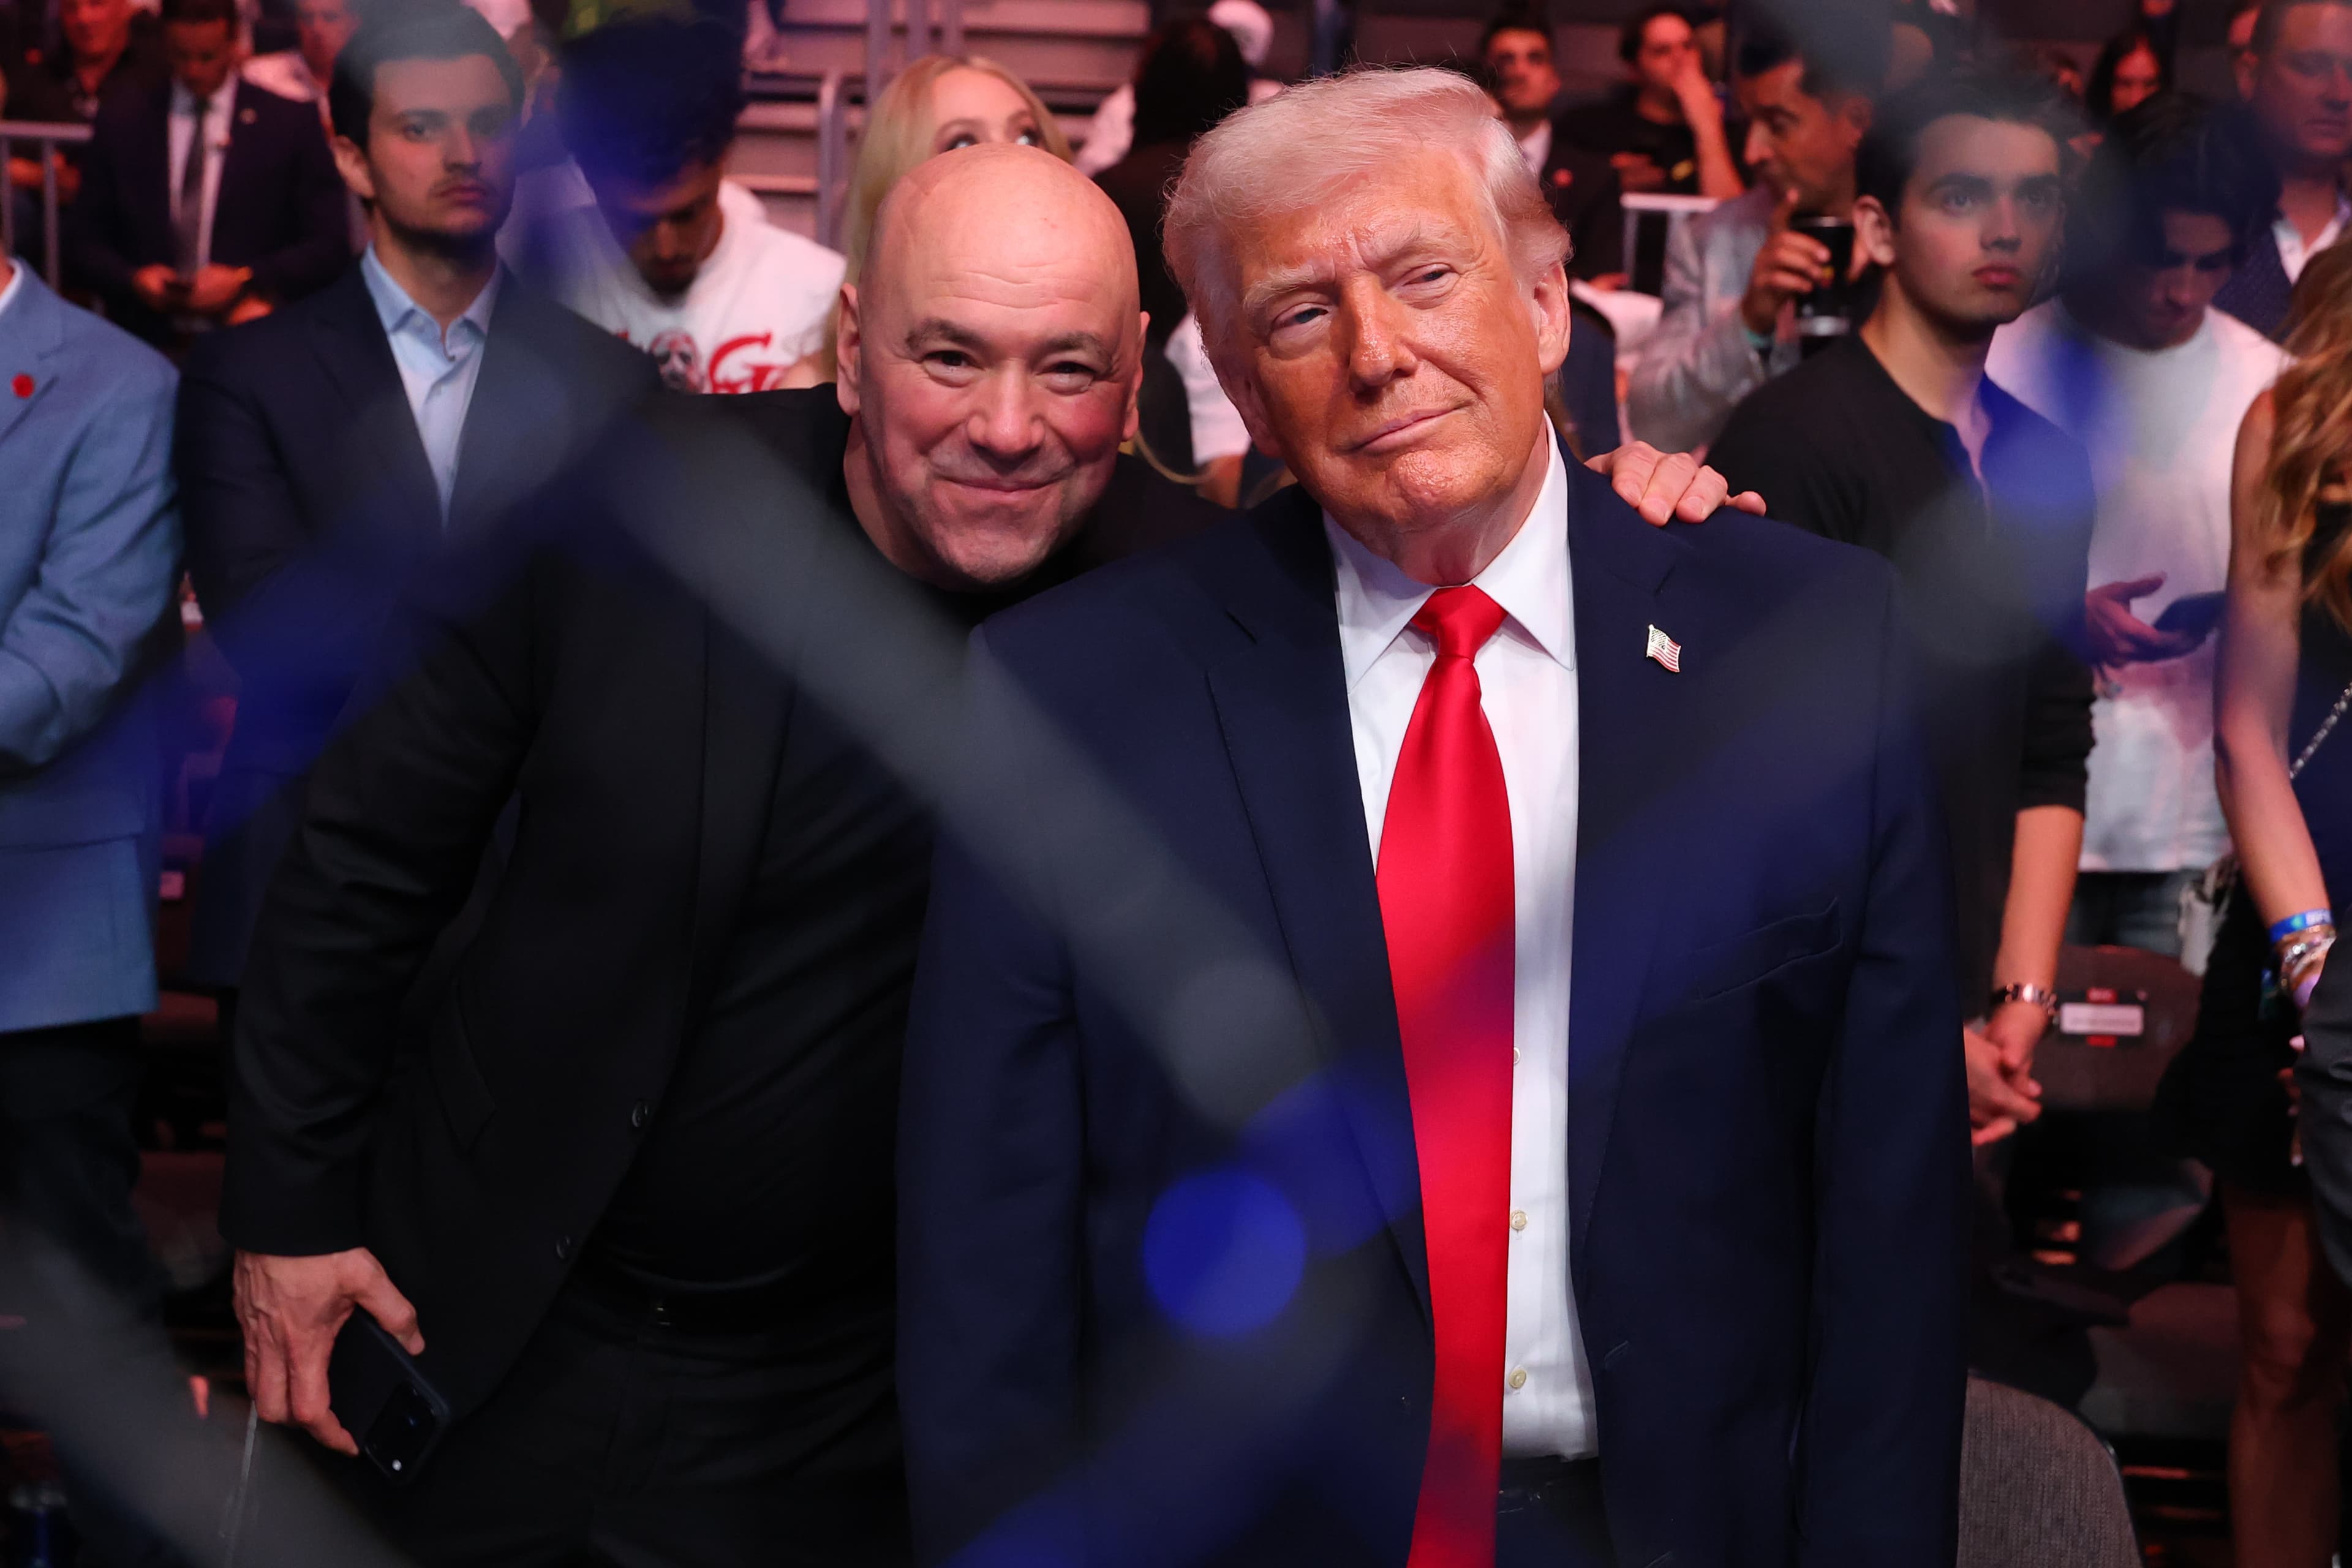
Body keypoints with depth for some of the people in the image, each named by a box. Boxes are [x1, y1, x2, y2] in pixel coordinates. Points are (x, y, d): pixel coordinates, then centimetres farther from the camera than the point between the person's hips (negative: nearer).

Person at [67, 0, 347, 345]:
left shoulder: (291, 124, 6)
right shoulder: (120, 123, 11)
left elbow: (330, 246, 3)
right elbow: (83, 241, 15)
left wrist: (245, 281, -10)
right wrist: (132, 280, -5)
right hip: (146, 339, 1)